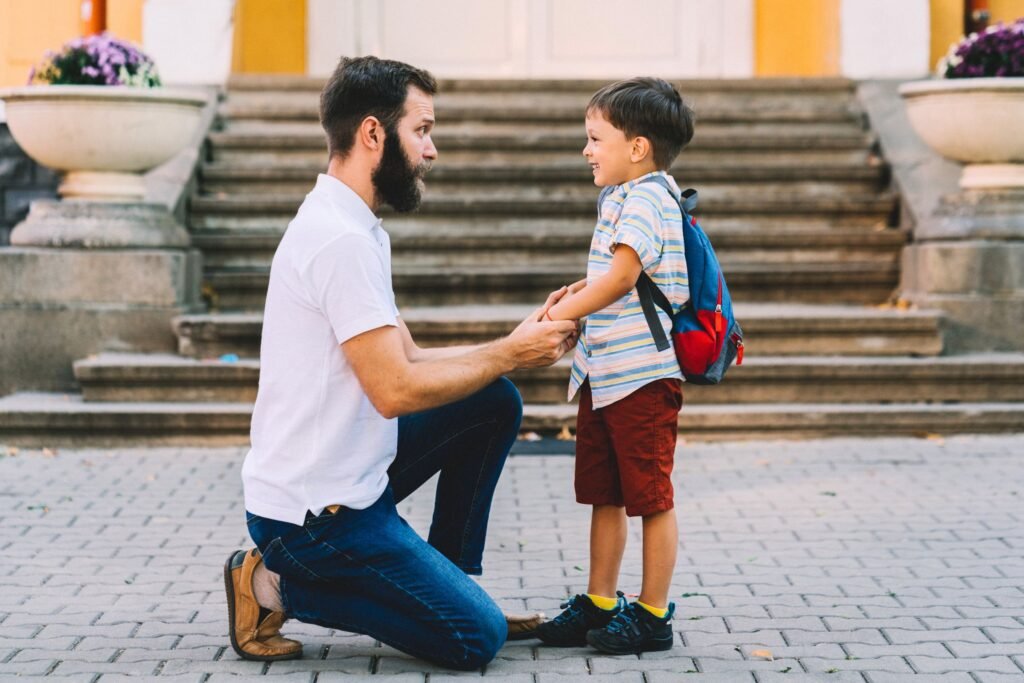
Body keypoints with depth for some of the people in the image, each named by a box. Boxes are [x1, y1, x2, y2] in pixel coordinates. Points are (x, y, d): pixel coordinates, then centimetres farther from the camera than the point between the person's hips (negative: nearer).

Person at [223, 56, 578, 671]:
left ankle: (449, 581, 15)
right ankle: (278, 585, -2)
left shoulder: (350, 228, 11)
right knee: (478, 637, -7)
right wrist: (508, 354, -11)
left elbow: (409, 360, 11)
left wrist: (520, 346, 1)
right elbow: (396, 389, -23)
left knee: (495, 403, 11)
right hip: (316, 510, -10)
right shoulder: (341, 239, -21)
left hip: (351, 474, 10)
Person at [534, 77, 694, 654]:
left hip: (644, 375, -10)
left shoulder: (646, 198, -14)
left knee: (652, 498, 0)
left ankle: (653, 615, 8)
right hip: (603, 372, 10)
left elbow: (622, 276, -25)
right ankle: (600, 604, 24)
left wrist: (563, 313, -23)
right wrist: (582, 291, 12)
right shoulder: (621, 197, 16)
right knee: (604, 496, 15)